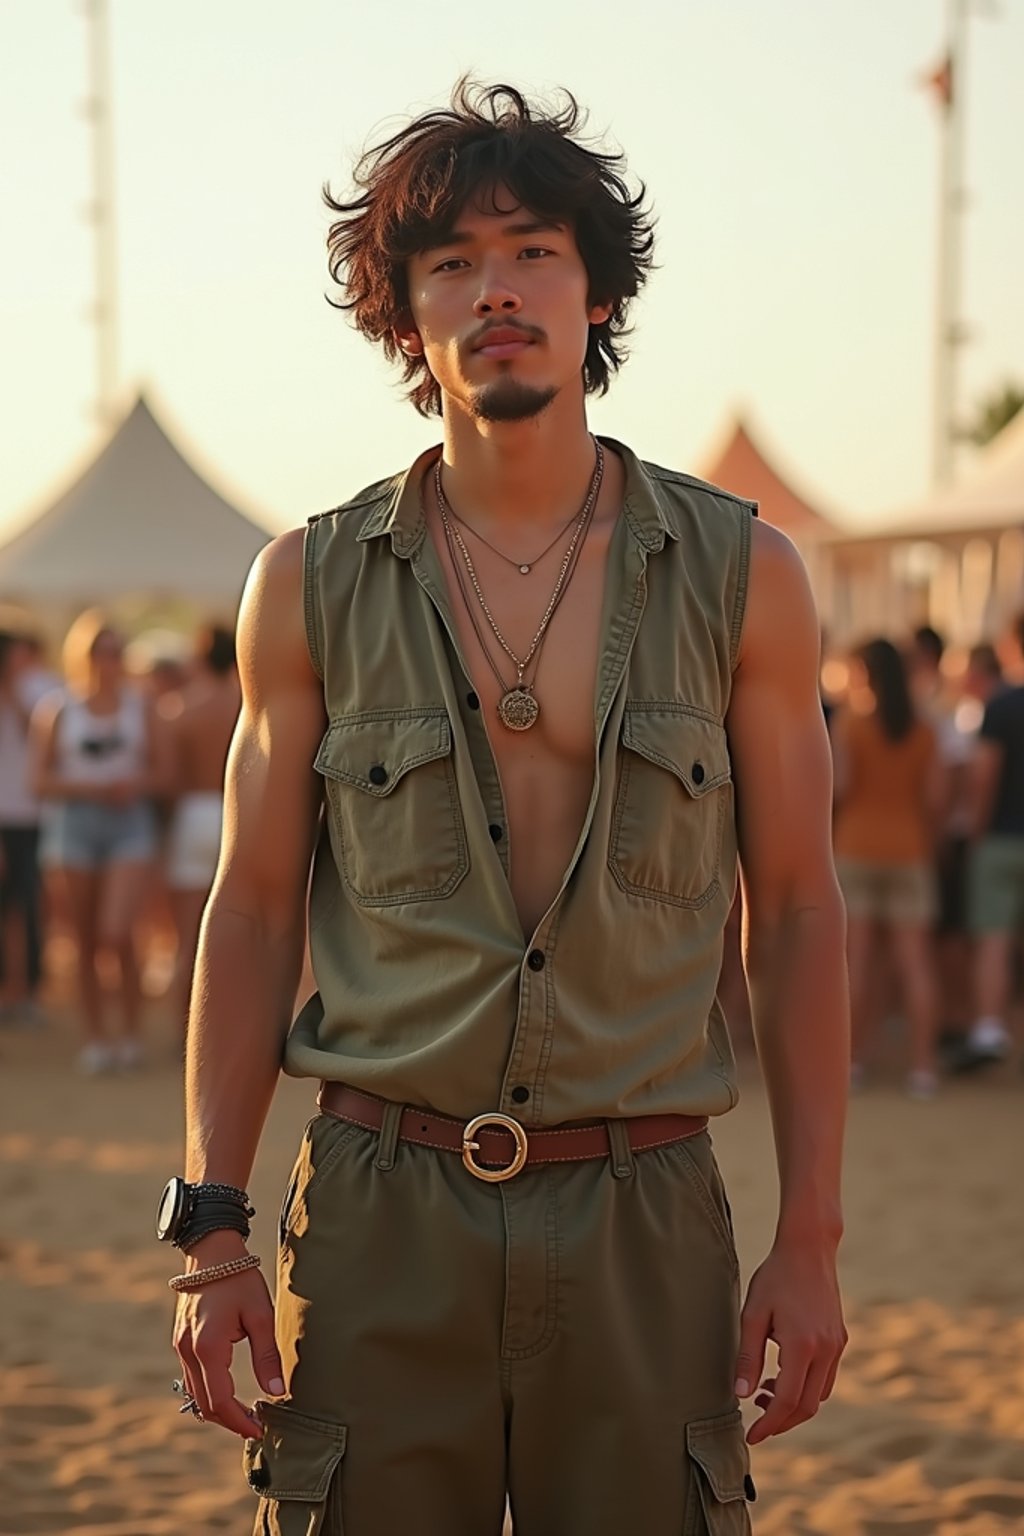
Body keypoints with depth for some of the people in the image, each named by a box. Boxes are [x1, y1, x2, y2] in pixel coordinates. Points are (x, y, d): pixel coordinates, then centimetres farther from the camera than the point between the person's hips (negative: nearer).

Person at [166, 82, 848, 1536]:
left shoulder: (739, 575, 1)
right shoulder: (311, 586, 3)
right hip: (381, 1225, 0)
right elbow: (252, 914, 5)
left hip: (643, 1228, 0)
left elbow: (797, 911, 4)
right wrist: (209, 1238, -2)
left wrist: (810, 1244, -1)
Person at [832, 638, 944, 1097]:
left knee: (856, 959, 3)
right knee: (915, 961, 2)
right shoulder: (923, 732, 3)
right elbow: (936, 796, -1)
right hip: (908, 849, 2)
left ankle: (854, 1058, 7)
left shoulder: (850, 724, -6)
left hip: (857, 847, -2)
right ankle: (923, 1064, -2)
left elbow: (839, 787, -13)